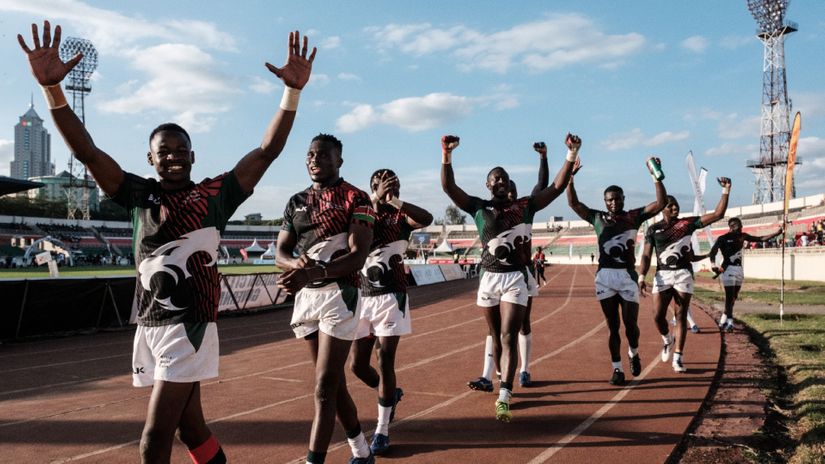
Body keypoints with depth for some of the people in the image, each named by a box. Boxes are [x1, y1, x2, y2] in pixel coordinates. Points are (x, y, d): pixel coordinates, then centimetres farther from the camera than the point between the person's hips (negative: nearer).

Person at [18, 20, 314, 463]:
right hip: (148, 326, 4)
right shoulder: (140, 194, 6)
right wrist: (51, 85, -13)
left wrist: (292, 89, -13)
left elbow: (267, 149, -5)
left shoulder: (215, 194, 0)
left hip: (190, 326, -4)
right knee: (190, 429, 16)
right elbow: (86, 151, -2)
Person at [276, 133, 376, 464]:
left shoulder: (355, 199, -5)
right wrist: (297, 263, -15)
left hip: (339, 293, -6)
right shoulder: (296, 202, 14)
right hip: (306, 296, 7)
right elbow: (280, 253, 10)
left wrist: (314, 272, -31)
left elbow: (359, 255, -16)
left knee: (325, 386, -10)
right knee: (333, 381, 15)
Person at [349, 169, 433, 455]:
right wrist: (375, 201, -30)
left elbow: (427, 219, -22)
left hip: (391, 296, -3)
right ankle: (390, 394, 36)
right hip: (362, 297, 3)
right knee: (357, 364, 6)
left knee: (385, 360, -4)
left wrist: (394, 200, -32)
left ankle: (382, 430, 8)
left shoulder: (402, 216, 1)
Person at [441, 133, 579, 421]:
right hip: (489, 278, 1)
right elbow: (448, 187, -7)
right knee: (495, 336, 14)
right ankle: (496, 379, 34)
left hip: (515, 278, -1)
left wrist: (571, 154, -7)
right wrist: (446, 155, -20)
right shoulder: (479, 208, 3)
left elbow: (557, 187, 2)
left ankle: (503, 398, -16)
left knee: (508, 337, -10)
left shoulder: (525, 206, 5)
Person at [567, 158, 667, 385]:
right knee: (612, 325, 6)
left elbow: (661, 203, -5)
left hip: (627, 275, -1)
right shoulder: (597, 217, 8)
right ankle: (617, 369, 14)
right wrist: (570, 176, -4)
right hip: (604, 276, 1)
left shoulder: (634, 216, 5)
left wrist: (655, 175, -15)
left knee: (630, 323, 3)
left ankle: (634, 353, 34)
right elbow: (573, 203, 5)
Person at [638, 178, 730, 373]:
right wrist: (641, 278, -7)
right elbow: (646, 255, 4)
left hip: (684, 273, 0)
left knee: (681, 316, 0)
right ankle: (667, 339, 28)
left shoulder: (688, 223, 7)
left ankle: (678, 357, 7)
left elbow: (718, 214, 3)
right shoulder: (653, 229, 6)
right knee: (658, 316, -5)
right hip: (662, 274, 0)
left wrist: (726, 191, -6)